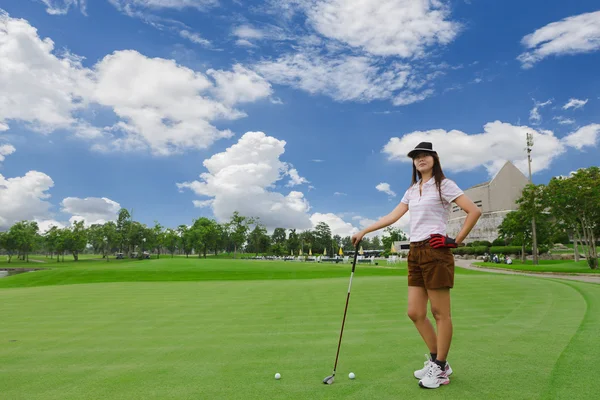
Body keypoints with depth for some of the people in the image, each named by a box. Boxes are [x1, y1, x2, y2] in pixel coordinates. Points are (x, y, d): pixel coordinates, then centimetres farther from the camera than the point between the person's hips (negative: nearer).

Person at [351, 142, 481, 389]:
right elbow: (392, 217, 15)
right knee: (415, 313, 7)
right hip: (415, 252, 7)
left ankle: (440, 369, 14)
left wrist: (457, 240, -10)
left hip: (435, 251, -7)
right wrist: (363, 232, 12)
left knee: (440, 313, 1)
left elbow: (474, 211, -9)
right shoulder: (412, 190, 17)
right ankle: (437, 360, 25)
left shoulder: (444, 185, -2)